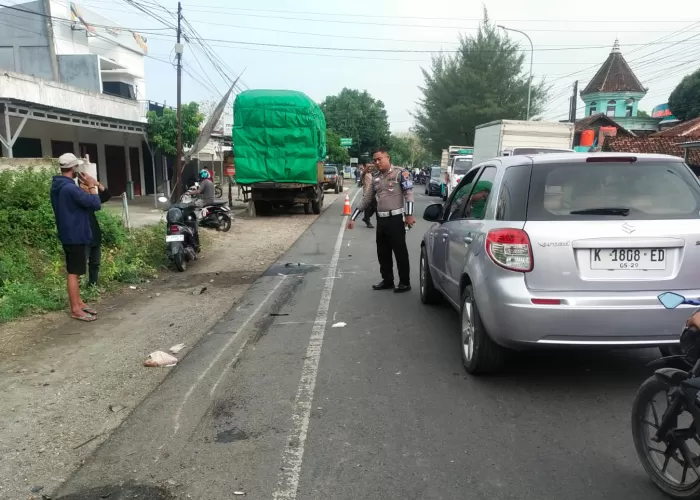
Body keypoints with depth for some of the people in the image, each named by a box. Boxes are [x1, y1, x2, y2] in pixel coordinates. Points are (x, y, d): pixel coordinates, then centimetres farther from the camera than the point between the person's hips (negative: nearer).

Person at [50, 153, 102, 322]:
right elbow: (96, 205, -21)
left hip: (69, 234, 10)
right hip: (75, 235, -10)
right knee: (74, 272, -4)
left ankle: (78, 302, 25)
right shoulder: (70, 188, -23)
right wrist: (92, 185, -10)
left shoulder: (58, 187, 10)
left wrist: (88, 187, 4)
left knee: (74, 271, 16)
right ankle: (75, 309, 3)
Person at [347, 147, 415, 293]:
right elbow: (366, 199, 18)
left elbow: (409, 194, -10)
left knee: (400, 252, 0)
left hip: (396, 219, -7)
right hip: (381, 220, 7)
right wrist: (353, 218, 14)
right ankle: (387, 280, 23)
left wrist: (409, 215, -21)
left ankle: (405, 282, 9)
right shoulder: (376, 178, 15)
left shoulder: (400, 173, -4)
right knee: (382, 253, 11)